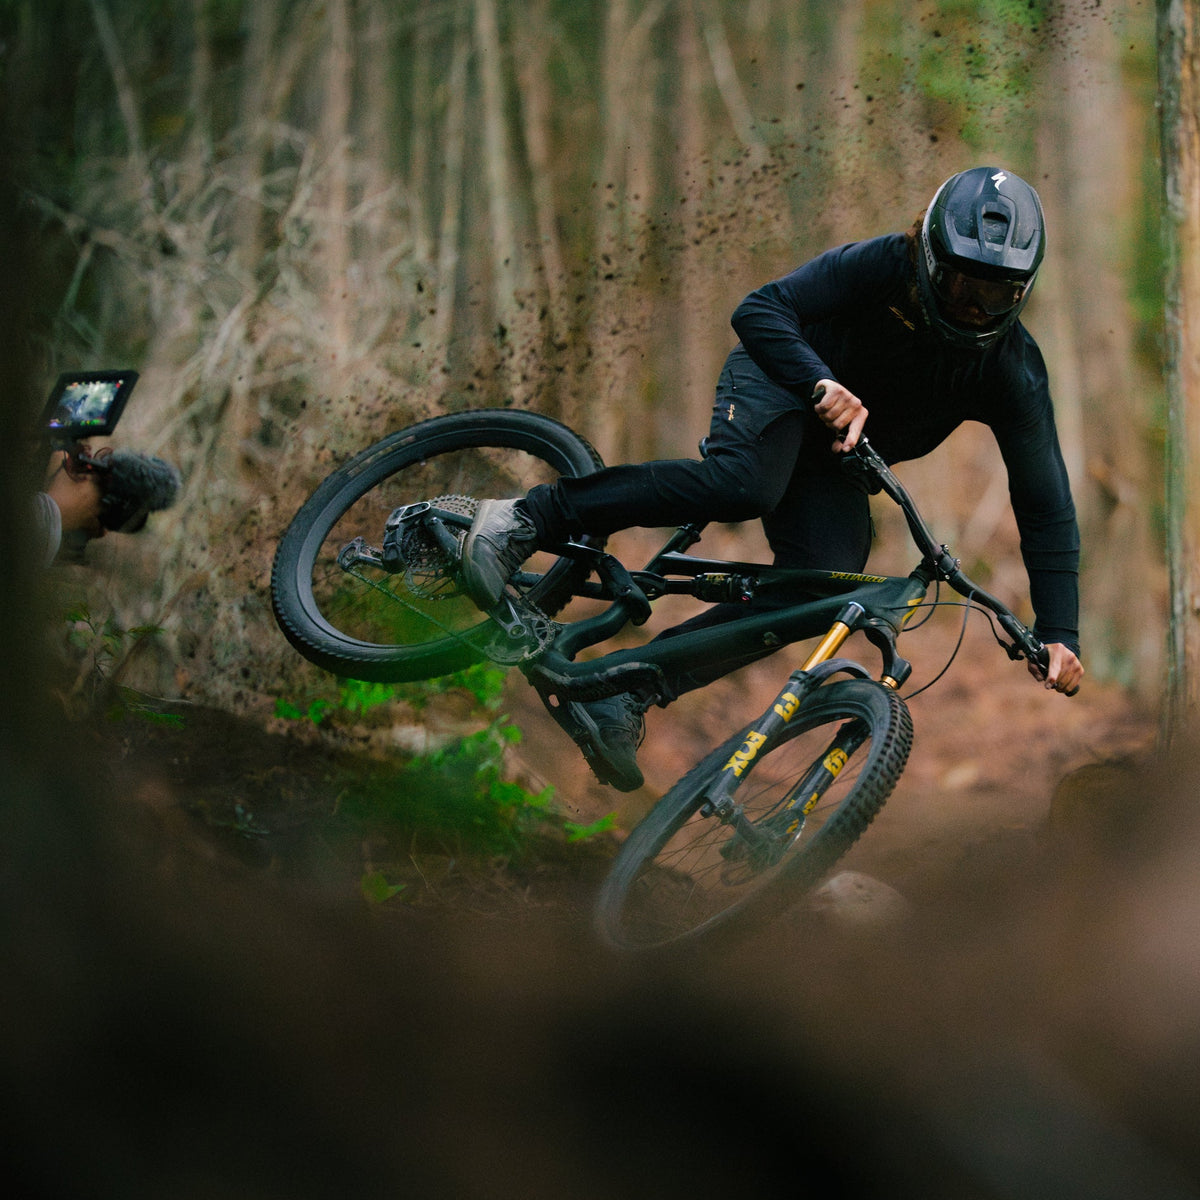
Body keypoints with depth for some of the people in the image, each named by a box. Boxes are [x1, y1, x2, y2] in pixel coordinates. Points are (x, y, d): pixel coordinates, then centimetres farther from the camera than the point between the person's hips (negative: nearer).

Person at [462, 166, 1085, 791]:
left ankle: (625, 691, -16)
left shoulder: (1014, 371, -19)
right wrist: (823, 383, -48)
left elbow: (1046, 507, -18)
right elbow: (759, 310, -30)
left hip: (832, 460, 4)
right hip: (783, 381, -4)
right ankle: (527, 519, -31)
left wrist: (1059, 635, -26)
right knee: (742, 483, -38)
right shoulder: (884, 265, -26)